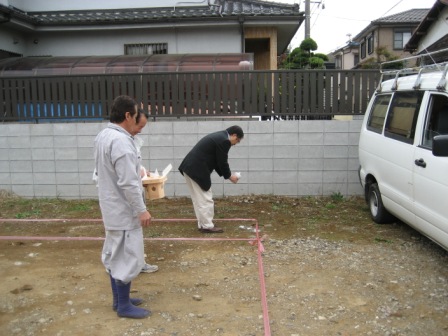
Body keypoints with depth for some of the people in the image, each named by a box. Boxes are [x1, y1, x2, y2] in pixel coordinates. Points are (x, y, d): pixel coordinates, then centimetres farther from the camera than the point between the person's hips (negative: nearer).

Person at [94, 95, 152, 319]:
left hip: (112, 208, 10)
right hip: (124, 211, -10)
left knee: (114, 255, 17)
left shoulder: (103, 136, 8)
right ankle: (124, 306, 12)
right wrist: (141, 210, -21)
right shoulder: (120, 141, -25)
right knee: (127, 258, 1)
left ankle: (119, 299, 30)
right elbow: (128, 183, -26)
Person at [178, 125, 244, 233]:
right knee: (206, 199, 0)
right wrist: (229, 176, 6)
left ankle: (202, 224, 24)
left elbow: (217, 161, 23)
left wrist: (225, 174, 20)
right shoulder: (224, 141, -12)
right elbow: (222, 162, -9)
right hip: (197, 170, -10)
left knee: (199, 199, 16)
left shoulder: (218, 136, 19)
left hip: (190, 168, 10)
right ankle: (207, 226, 9)